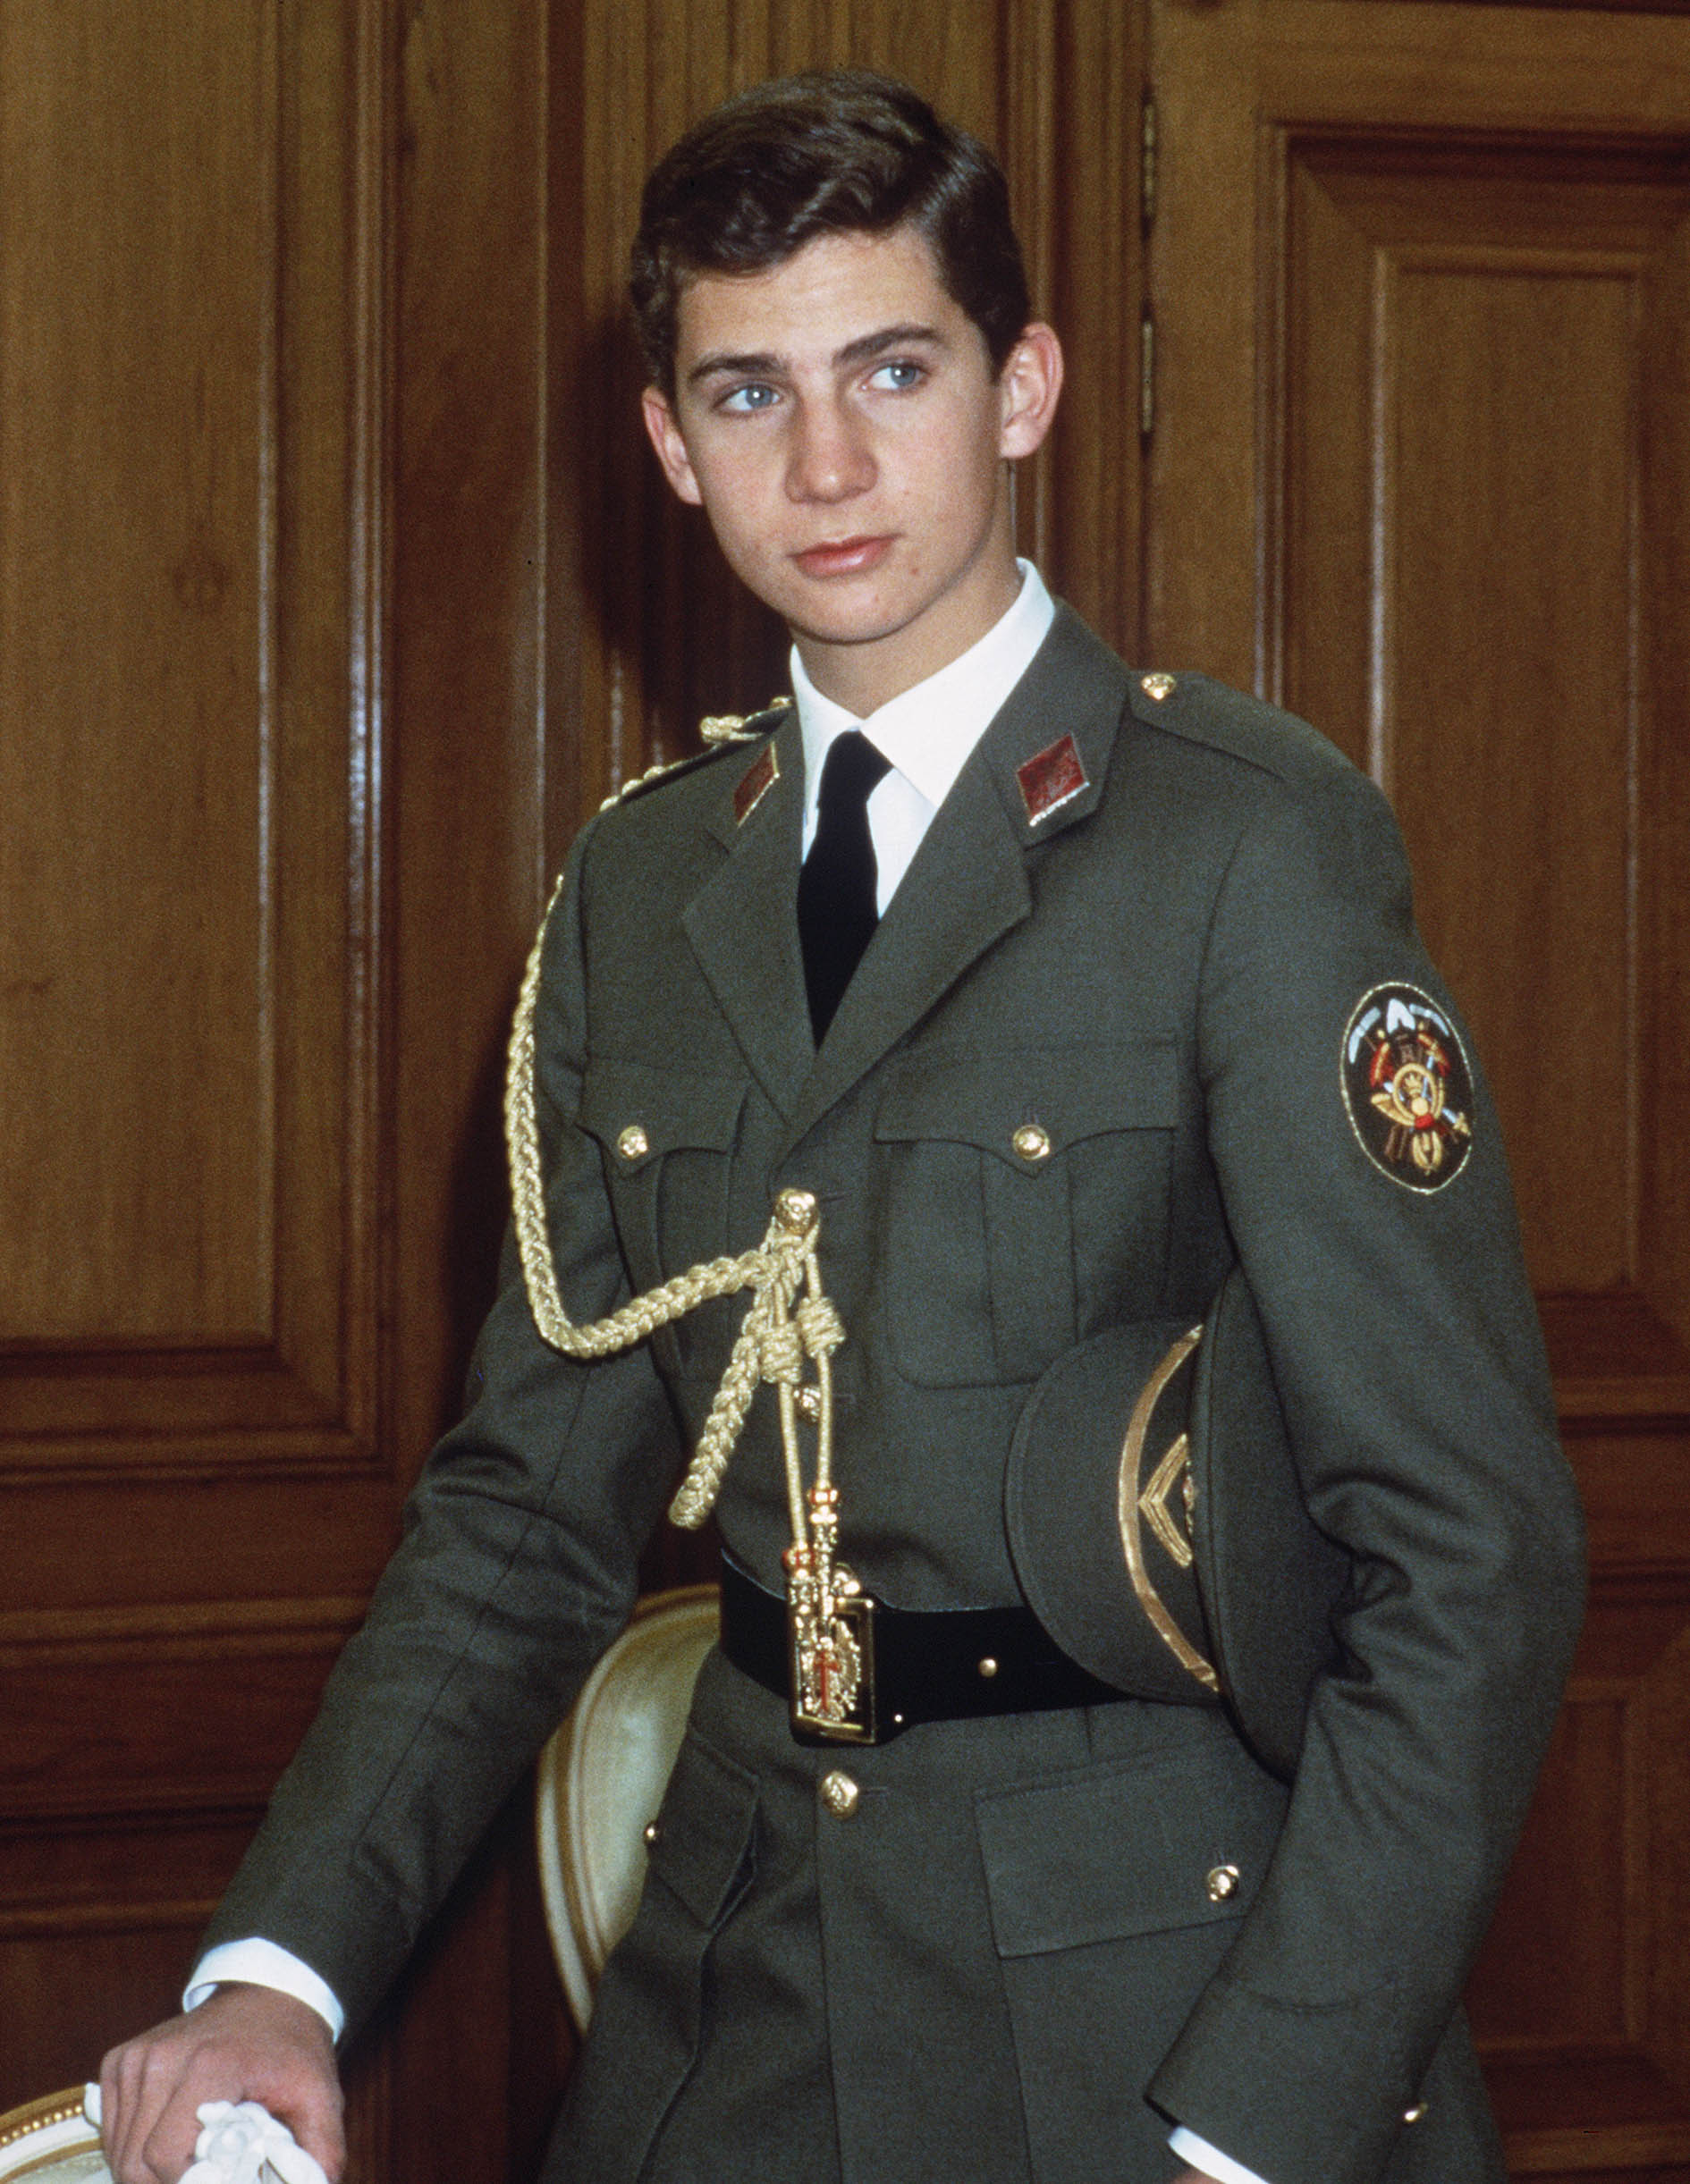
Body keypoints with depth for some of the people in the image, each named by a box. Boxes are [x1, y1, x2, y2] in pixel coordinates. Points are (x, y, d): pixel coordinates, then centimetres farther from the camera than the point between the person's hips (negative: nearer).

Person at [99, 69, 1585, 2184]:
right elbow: (531, 1495, 8)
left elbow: (1471, 1551, -14)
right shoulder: (638, 885, 8)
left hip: (1154, 1997, -5)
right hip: (742, 1996, 5)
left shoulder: (1261, 842, -11)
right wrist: (283, 1968, -6)